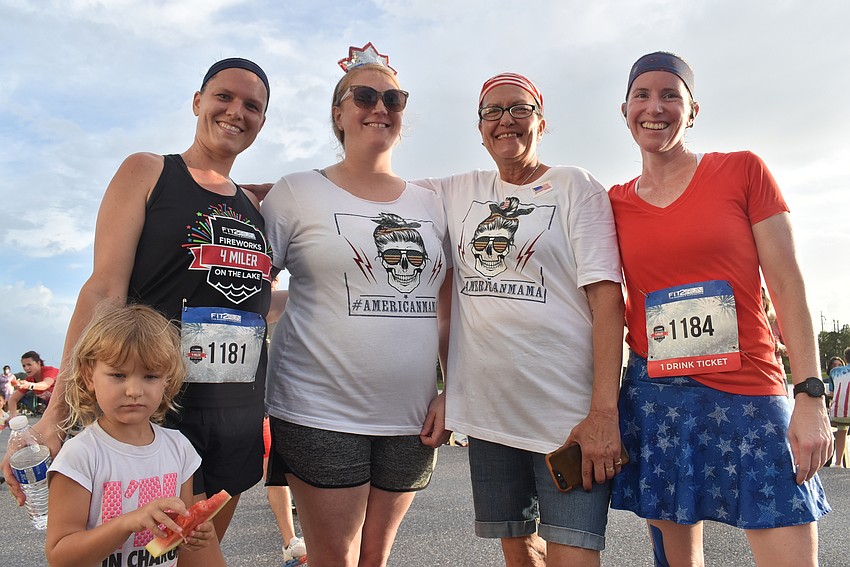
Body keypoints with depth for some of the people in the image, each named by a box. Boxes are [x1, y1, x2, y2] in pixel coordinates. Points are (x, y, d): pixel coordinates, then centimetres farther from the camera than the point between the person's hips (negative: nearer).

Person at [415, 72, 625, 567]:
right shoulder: (459, 192, 12)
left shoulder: (576, 187, -1)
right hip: (487, 412, 5)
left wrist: (604, 411, -17)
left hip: (568, 413, -4)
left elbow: (607, 296, -9)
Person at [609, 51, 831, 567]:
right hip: (654, 399, 2)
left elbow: (788, 285, -1)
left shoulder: (743, 171, 3)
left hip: (750, 394, -1)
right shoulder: (615, 203, 8)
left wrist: (811, 395, -8)